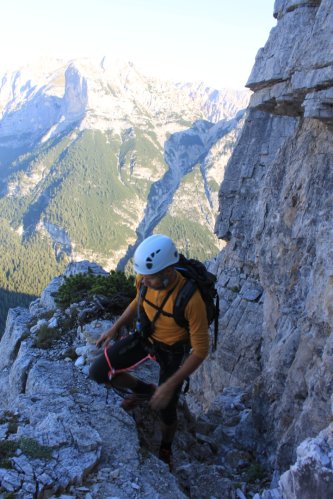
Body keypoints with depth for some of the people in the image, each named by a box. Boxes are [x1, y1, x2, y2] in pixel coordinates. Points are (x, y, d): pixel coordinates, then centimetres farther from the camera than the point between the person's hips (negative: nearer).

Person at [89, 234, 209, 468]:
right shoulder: (145, 278, -23)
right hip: (145, 337, 5)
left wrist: (170, 386, -30)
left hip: (173, 350, -4)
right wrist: (115, 328, -4)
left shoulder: (191, 299, -40)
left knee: (166, 410, 10)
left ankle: (166, 450, 46)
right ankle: (144, 390, 22)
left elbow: (201, 350, -30)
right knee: (98, 372, -6)